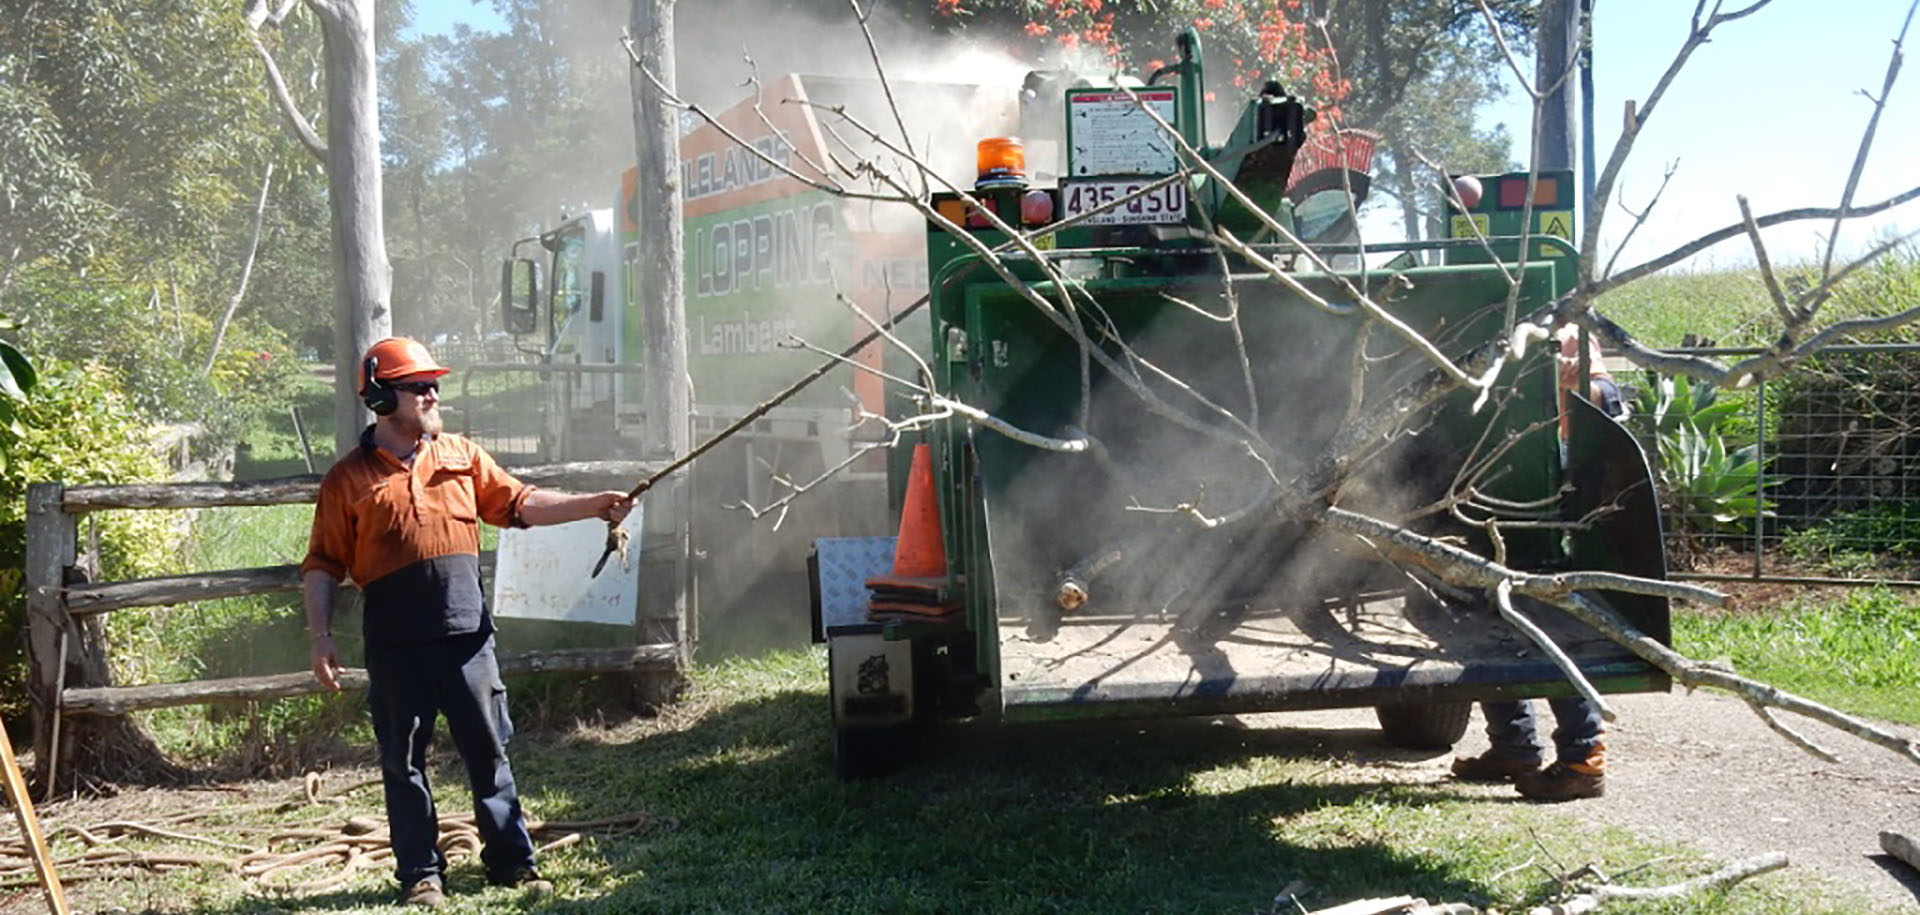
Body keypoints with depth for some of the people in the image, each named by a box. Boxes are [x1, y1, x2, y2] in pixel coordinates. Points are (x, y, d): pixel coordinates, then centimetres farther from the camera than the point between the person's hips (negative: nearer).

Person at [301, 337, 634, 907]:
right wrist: (321, 637, -8)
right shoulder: (349, 478, 1)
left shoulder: (461, 457, 11)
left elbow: (519, 504, 10)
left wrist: (593, 506, -1)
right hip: (395, 646, -3)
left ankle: (511, 862, 15)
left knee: (489, 751, 7)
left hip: (466, 636, 3)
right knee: (403, 760, 6)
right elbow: (322, 565, 1)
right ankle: (420, 873, 16)